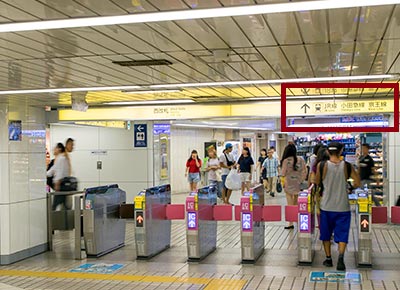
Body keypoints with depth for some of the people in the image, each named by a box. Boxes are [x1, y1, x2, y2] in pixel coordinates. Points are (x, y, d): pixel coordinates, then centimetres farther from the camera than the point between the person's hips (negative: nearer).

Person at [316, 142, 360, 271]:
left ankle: (328, 259, 21)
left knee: (326, 234, 16)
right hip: (343, 206, 0)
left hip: (326, 206, 0)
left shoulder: (322, 166, -6)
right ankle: (341, 256, -16)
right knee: (342, 234, 5)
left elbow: (317, 183, 5)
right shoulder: (347, 166, -4)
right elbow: (357, 183, 0)